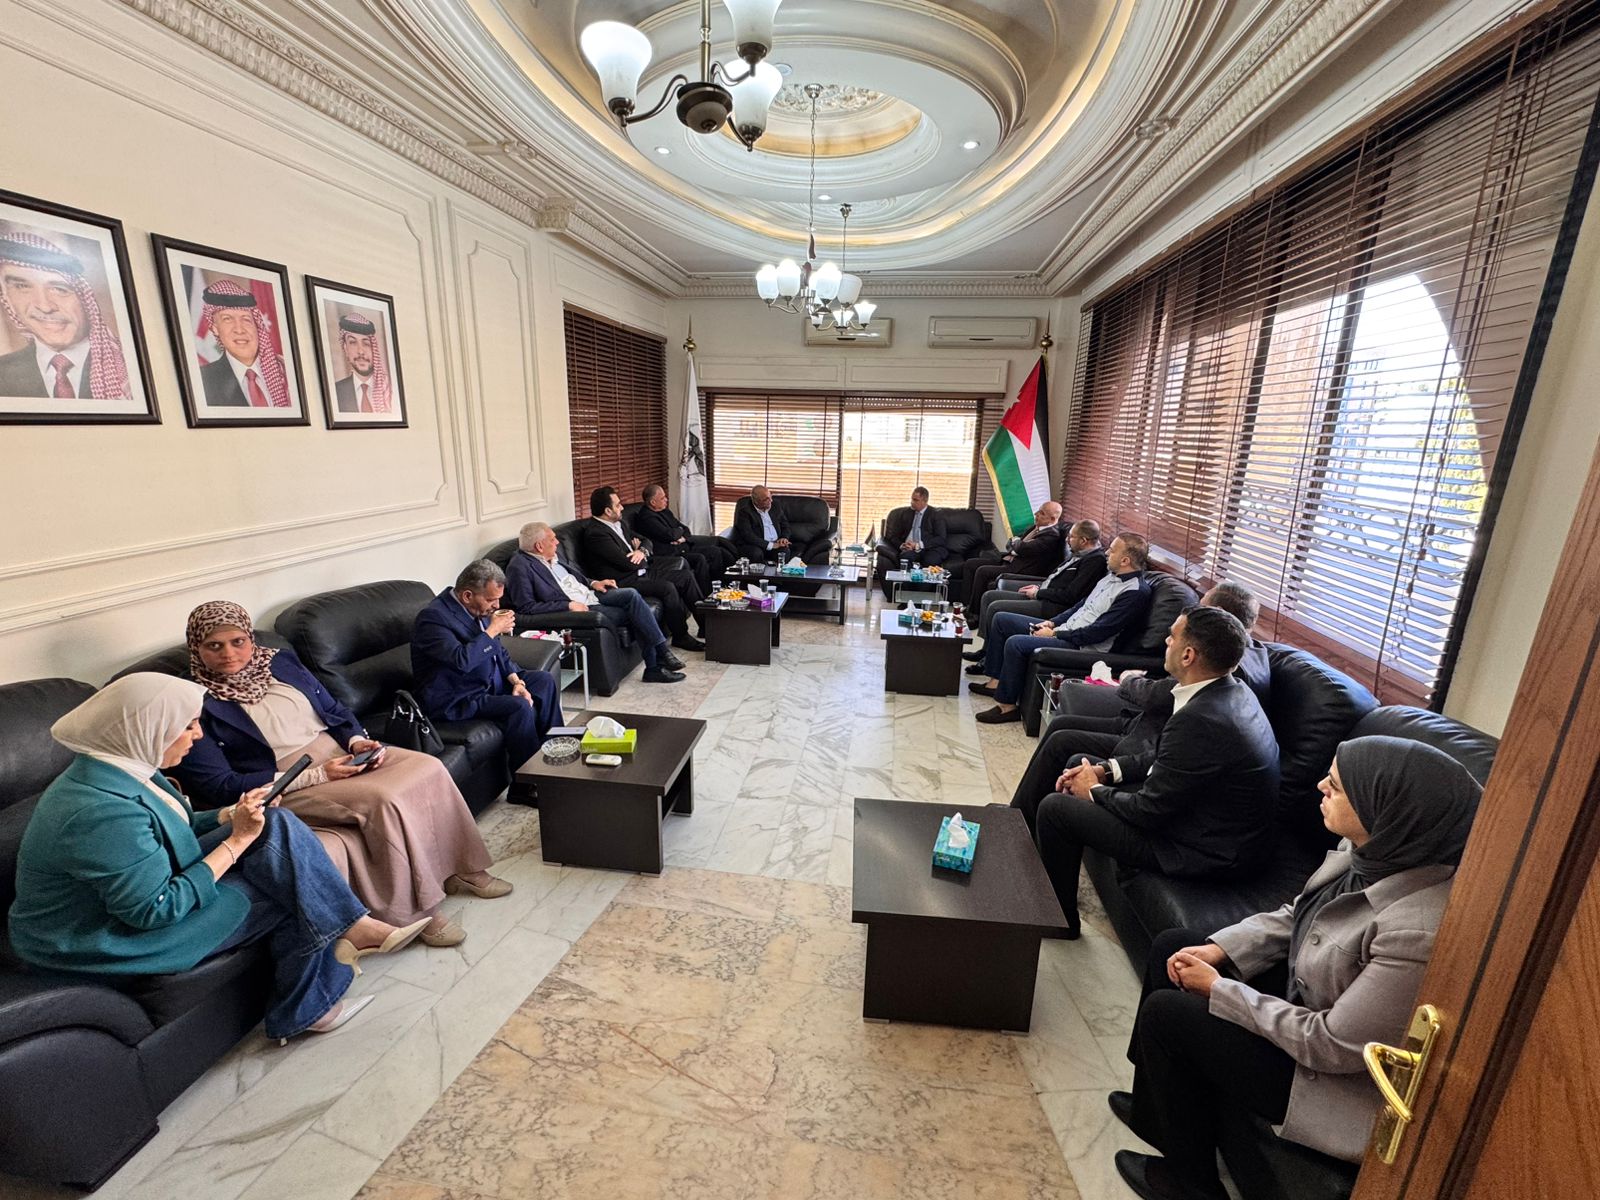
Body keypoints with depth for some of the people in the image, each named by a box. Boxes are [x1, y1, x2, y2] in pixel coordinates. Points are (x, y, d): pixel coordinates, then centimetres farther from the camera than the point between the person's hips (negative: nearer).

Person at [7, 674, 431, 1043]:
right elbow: (156, 910, -27)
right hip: (115, 937, -8)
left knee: (277, 827, -10)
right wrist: (237, 840, -21)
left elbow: (172, 830, 12)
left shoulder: (118, 769, -2)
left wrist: (234, 817, -3)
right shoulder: (103, 813, -32)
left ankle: (355, 929, -8)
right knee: (287, 891, -14)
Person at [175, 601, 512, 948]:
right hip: (288, 790, -6)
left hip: (342, 756, 6)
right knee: (384, 800, -31)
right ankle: (415, 912, -17)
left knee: (429, 768, -17)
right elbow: (218, 788, -12)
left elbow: (335, 710, 17)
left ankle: (461, 869, -1)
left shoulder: (280, 662, 11)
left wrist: (358, 741, -6)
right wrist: (317, 775, -20)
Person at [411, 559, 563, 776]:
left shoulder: (479, 609, 5)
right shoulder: (433, 617, -22)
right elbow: (462, 660, -36)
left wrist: (516, 681, -1)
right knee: (520, 707, -28)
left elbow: (498, 651, 14)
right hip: (455, 701, -9)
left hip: (489, 684, 10)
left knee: (544, 680, 6)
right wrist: (493, 629, -23)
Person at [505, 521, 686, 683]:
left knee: (631, 594, -17)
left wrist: (593, 583, 7)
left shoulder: (553, 554, 10)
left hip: (590, 595, 8)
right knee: (633, 613, -20)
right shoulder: (520, 567, -13)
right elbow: (526, 607, -18)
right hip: (575, 610, -7)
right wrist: (569, 606, -21)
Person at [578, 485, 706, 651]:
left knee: (684, 575, 0)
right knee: (667, 587, -27)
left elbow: (645, 540, 19)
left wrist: (642, 551, -6)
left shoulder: (620, 523, 12)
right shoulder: (595, 533, -18)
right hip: (624, 580, -10)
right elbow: (628, 563, -22)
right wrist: (643, 558, 0)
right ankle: (681, 636, -12)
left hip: (640, 571, 10)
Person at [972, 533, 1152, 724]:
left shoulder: (1137, 593, -17)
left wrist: (1055, 634, -16)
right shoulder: (1112, 576, 12)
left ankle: (1008, 706, -13)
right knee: (1001, 619, 6)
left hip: (1082, 646, -10)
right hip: (1062, 630, 10)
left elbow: (1098, 631, -22)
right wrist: (1052, 622, 6)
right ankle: (996, 682, 10)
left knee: (1015, 643, -29)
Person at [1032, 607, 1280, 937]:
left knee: (1055, 808, -9)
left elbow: (1147, 811, -25)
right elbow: (1163, 756, 10)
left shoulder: (1200, 720, -33)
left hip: (1208, 851, -10)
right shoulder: (1232, 691, -1)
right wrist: (1104, 770, 1)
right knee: (1081, 764, 15)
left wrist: (1094, 791, -7)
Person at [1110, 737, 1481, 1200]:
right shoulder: (1376, 850, -13)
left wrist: (1219, 990, -18)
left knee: (1165, 1013, -8)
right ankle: (1158, 1109, 29)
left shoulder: (1419, 930, -37)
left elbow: (1333, 1045, -29)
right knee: (1171, 947, 7)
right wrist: (1217, 950, -7)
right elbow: (1295, 915, 3)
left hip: (1344, 1079, -7)